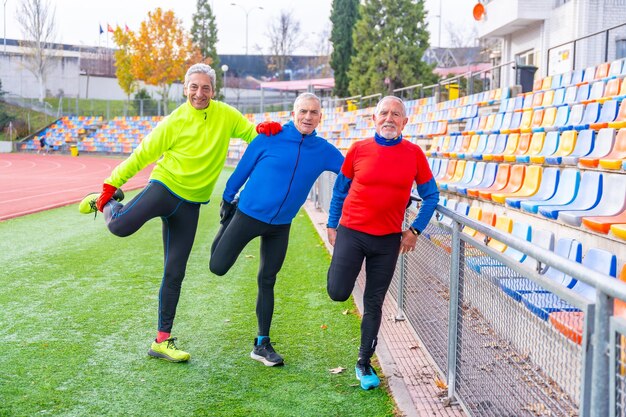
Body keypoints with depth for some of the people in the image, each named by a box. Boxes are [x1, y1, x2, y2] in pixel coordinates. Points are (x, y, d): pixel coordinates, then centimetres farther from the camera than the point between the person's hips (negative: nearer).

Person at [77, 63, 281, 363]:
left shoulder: (225, 114, 3)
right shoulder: (174, 122, -6)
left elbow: (251, 134, 11)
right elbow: (142, 154, -1)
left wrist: (266, 130, -13)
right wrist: (111, 184, 0)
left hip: (191, 203, 3)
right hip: (165, 186, -2)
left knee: (175, 274, 3)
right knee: (120, 227, -29)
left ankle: (162, 341, 12)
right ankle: (106, 202, 8)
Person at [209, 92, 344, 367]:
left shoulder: (324, 151, -2)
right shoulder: (270, 138, -11)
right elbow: (243, 169, -1)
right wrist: (227, 199, 7)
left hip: (281, 225, 2)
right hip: (249, 214, -2)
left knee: (267, 282, 8)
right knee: (218, 267, 2)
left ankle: (262, 344, 19)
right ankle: (226, 228, 36)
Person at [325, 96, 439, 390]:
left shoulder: (414, 154, -2)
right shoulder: (359, 149, -4)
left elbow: (431, 195, 7)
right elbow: (340, 190, 8)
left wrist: (415, 230, 1)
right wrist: (332, 225, 8)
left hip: (388, 239, 1)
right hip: (351, 232, -1)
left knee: (374, 304, 7)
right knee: (338, 293, -8)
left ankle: (365, 363, 22)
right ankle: (339, 267, 29)